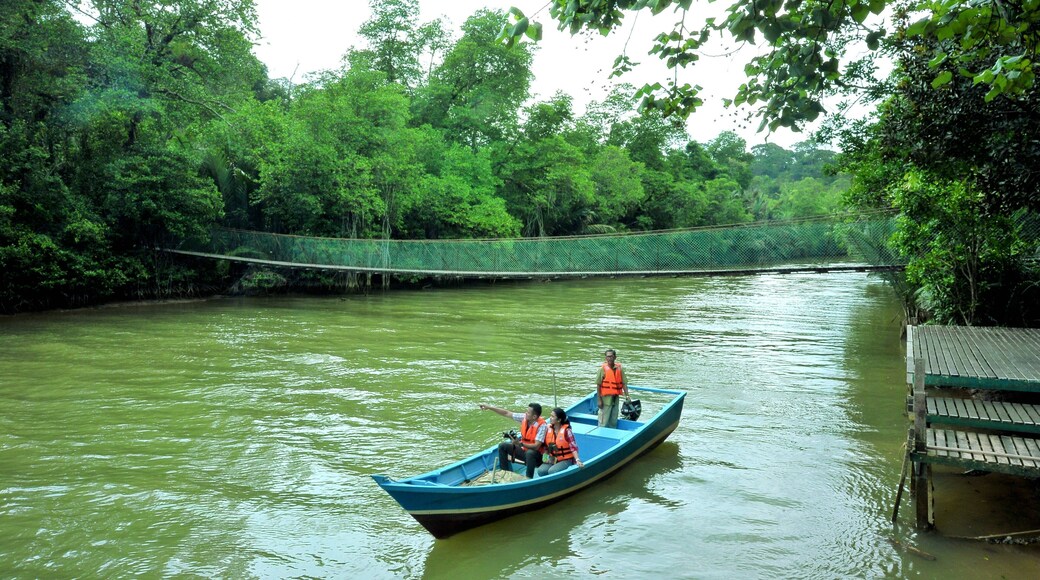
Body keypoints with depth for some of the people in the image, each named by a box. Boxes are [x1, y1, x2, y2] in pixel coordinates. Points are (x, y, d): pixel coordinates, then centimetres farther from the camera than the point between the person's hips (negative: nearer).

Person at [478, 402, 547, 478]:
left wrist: (521, 444, -39)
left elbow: (536, 446, -30)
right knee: (502, 446, 0)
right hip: (523, 450, 8)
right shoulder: (524, 417, -6)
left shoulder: (542, 426, -25)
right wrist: (489, 407, -2)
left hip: (536, 455, -7)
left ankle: (529, 479, -31)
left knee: (530, 453, -40)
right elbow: (506, 413, 0)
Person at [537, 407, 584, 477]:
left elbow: (573, 447, -18)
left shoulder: (566, 431, -12)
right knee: (541, 471, -23)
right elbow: (546, 445, 12)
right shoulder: (548, 429, 2)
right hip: (552, 459, 5)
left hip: (565, 460, -5)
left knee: (552, 471, -31)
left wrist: (577, 460, -30)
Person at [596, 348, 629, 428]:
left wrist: (627, 395, -12)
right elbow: (598, 385, -9)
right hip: (606, 398, -4)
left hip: (616, 398, 5)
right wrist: (599, 400, -13)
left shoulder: (619, 369, 3)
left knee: (614, 422, 16)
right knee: (603, 422, 0)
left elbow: (624, 383, 2)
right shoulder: (603, 369, -9)